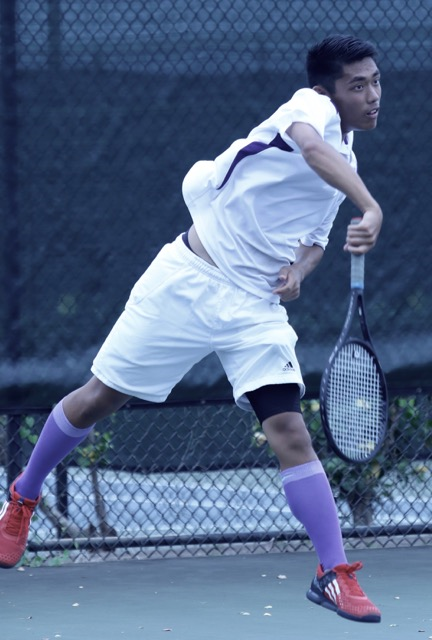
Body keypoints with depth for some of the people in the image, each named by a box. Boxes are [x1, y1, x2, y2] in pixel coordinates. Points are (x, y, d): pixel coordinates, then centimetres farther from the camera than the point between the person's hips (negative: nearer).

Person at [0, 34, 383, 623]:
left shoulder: (345, 162, 13)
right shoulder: (312, 109, -12)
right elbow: (313, 149, -38)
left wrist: (300, 268, 1)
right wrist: (371, 207, -54)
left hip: (256, 307, 5)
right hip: (188, 281, -5)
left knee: (289, 431, -12)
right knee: (96, 400, 7)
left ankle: (334, 575, -12)